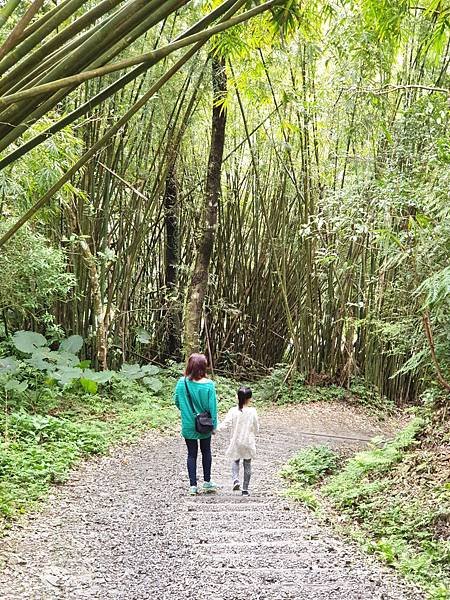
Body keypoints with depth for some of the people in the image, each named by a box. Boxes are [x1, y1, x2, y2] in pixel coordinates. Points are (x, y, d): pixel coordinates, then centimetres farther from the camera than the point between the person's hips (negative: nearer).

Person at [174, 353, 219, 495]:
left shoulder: (182, 382, -12)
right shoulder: (208, 384, -17)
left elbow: (177, 401, -1)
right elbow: (212, 406, -12)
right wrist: (214, 424, -1)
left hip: (188, 425, 1)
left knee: (191, 454, 11)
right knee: (206, 451, 19)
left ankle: (193, 485, 11)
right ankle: (207, 482, 28)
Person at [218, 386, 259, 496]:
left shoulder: (233, 411, -12)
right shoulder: (252, 411, -10)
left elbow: (225, 423, -16)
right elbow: (256, 428, -1)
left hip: (236, 441, 0)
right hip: (248, 441, 0)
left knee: (235, 461, 19)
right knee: (247, 465, 12)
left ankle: (235, 480, -8)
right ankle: (245, 489, 15)